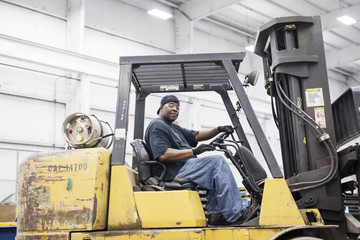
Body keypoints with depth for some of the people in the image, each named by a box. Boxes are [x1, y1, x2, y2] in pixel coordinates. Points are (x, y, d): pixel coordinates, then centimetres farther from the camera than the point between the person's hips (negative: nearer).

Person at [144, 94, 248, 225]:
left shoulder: (173, 127, 29)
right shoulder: (157, 126, -4)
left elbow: (197, 135, 22)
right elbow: (163, 155, -19)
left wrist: (219, 129, 6)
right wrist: (194, 151, -22)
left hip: (184, 168, 11)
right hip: (174, 172, -11)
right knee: (217, 162, -17)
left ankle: (215, 213, -1)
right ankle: (235, 214, -22)